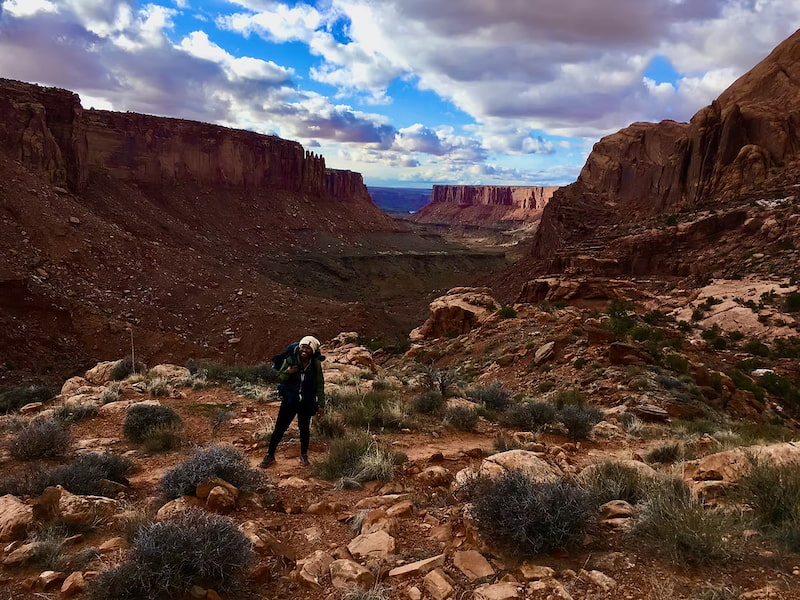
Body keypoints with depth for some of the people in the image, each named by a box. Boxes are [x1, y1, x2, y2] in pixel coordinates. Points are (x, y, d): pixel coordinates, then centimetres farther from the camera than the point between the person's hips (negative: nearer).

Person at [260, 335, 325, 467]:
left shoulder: (316, 364, -8)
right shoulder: (290, 360, -11)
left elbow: (319, 385, 0)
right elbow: (279, 378, -3)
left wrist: (321, 404, 1)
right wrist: (287, 372, -24)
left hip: (307, 402, 1)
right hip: (290, 400, 0)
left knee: (304, 428, 11)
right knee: (280, 427, 4)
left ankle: (304, 455, 32)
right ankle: (270, 455, 20)